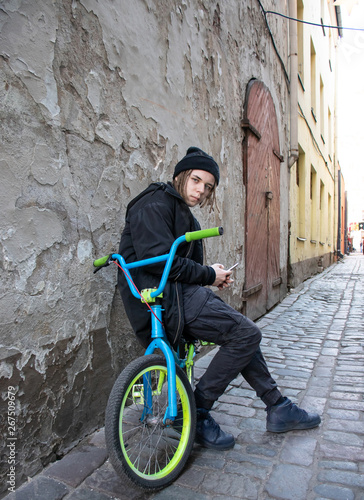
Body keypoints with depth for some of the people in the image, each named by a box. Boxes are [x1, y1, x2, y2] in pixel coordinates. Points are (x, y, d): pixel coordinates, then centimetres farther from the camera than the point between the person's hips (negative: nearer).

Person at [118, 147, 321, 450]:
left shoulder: (184, 215, 23)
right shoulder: (155, 204, -8)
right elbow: (159, 260, -20)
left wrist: (212, 275, 0)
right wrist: (208, 275, -10)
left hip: (180, 293, 10)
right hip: (161, 296, -10)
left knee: (243, 334, 9)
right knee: (248, 334, -14)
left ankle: (278, 408, 24)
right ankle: (196, 414, -2)